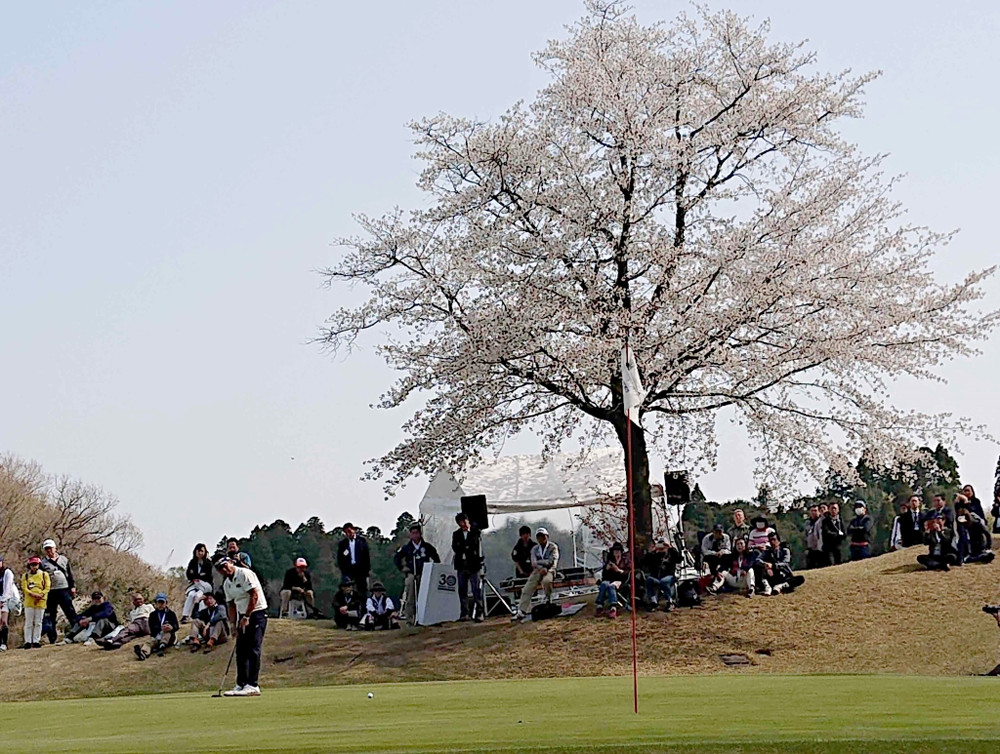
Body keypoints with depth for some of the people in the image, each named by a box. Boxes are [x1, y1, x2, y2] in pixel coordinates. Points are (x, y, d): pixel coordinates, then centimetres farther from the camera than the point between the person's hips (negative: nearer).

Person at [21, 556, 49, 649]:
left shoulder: (44, 574, 8)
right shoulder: (25, 575, 8)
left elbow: (47, 587, 2)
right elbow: (24, 588, -1)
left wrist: (41, 595, -15)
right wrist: (33, 594, -17)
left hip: (41, 601, 0)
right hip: (29, 601, 0)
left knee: (38, 622, 3)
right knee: (29, 622, -1)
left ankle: (36, 641, 7)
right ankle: (28, 642, 0)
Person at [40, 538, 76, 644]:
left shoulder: (64, 559, 13)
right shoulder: (43, 563, 7)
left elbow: (70, 574, 16)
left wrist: (73, 586, 7)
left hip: (64, 590, 1)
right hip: (50, 592, -1)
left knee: (71, 612, -3)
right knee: (50, 617, 3)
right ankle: (52, 639, 7)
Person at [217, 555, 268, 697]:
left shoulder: (245, 574, -13)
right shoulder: (226, 584, 12)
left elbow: (254, 595, -18)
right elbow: (231, 605, 16)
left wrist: (246, 617, -18)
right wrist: (233, 623, 4)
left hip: (257, 613, -8)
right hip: (243, 616, 8)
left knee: (253, 650, -13)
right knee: (241, 651, 6)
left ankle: (253, 685, -15)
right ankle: (241, 685, 11)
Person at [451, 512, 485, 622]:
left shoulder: (476, 532, 6)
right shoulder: (456, 534, 14)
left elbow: (478, 546, -1)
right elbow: (455, 548, 2)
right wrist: (468, 547, -9)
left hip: (473, 565, -3)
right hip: (461, 566, 3)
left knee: (477, 590, -7)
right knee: (462, 591, 4)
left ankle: (479, 613, -7)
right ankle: (464, 613, 9)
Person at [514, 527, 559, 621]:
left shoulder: (553, 547, 5)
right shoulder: (534, 549, 16)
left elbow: (552, 561, -8)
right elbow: (534, 562, 2)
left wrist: (538, 562, -13)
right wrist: (541, 569, -19)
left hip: (549, 570, -3)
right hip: (537, 571, 4)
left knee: (546, 580, -39)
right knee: (527, 589, -17)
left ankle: (548, 598, -9)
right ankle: (521, 611, -21)